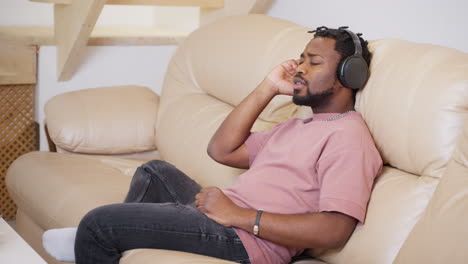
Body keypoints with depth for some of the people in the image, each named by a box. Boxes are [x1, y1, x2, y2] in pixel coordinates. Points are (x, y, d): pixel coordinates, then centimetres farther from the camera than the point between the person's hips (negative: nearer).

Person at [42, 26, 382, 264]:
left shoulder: (348, 135, -12)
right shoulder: (297, 127, 18)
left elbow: (335, 230, -25)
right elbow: (221, 150, 13)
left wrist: (239, 215, -23)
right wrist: (268, 88, 8)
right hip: (230, 217, 10)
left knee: (98, 221, -9)